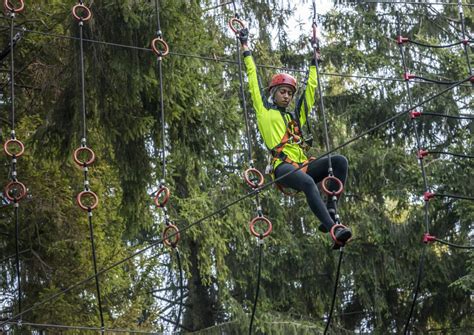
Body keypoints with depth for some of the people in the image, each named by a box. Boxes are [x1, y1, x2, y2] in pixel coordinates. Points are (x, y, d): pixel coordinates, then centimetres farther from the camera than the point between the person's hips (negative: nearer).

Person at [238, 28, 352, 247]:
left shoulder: (296, 116, 31)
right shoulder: (264, 110, 18)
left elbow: (311, 89, 37)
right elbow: (253, 80, 20)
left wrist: (314, 61, 42)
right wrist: (246, 49, 23)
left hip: (303, 165, 6)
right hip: (282, 166, -6)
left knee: (340, 161, -20)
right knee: (308, 183, -38)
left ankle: (330, 211, -26)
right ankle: (333, 229, -51)